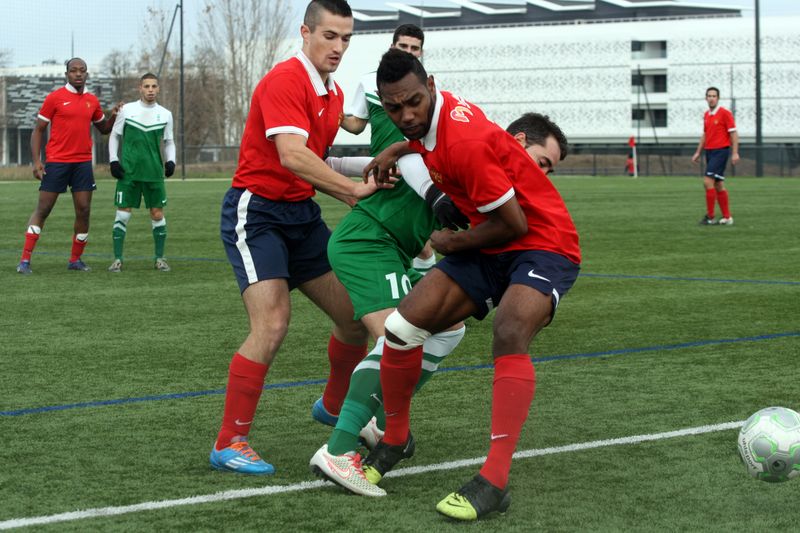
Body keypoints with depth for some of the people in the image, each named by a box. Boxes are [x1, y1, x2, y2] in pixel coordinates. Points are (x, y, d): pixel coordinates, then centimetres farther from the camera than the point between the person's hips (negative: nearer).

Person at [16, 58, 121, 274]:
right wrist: (36, 161, -9)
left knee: (84, 210, 1)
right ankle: (25, 259, -1)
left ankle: (75, 259, 13)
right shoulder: (55, 97, -3)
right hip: (56, 161, -4)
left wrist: (113, 116, 2)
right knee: (43, 208, -3)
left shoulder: (92, 101, 10)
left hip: (83, 162, 4)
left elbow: (104, 128, 23)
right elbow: (38, 130, 0)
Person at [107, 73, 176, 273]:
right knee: (123, 213, -4)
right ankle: (117, 259, 3)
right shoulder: (127, 110, 1)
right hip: (128, 171, -2)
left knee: (157, 214, 2)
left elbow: (169, 142, 15)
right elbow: (114, 136, 9)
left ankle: (159, 258, 15)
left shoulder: (165, 114, 6)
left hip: (154, 172, 2)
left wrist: (171, 160, -2)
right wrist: (113, 160, -1)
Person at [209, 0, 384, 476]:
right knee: (272, 325, -21)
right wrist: (355, 187, -33)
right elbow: (290, 156, -30)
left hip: (302, 214, 9)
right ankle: (229, 444, -12)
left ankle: (336, 406, 33)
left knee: (356, 316, 7)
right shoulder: (285, 81, -17)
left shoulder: (334, 94, 11)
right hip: (255, 212, -9)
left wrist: (352, 195, 3)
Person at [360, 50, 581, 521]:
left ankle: (495, 483, -36)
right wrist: (399, 150, 13)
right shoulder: (437, 112, -1)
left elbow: (513, 223, -23)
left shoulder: (466, 142, -28)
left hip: (544, 245, -8)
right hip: (491, 249, 8)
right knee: (402, 327, -5)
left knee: (510, 334, -36)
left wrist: (452, 242, -7)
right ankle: (395, 439, 18)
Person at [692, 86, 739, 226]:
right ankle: (727, 217, 14)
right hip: (709, 151, 8)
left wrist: (735, 153, -16)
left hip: (721, 150, -8)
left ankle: (710, 216, -10)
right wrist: (698, 152, 20)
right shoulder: (706, 115, 13)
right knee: (718, 185, 9)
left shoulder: (725, 113, -9)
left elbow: (733, 133, -10)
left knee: (708, 181, -15)